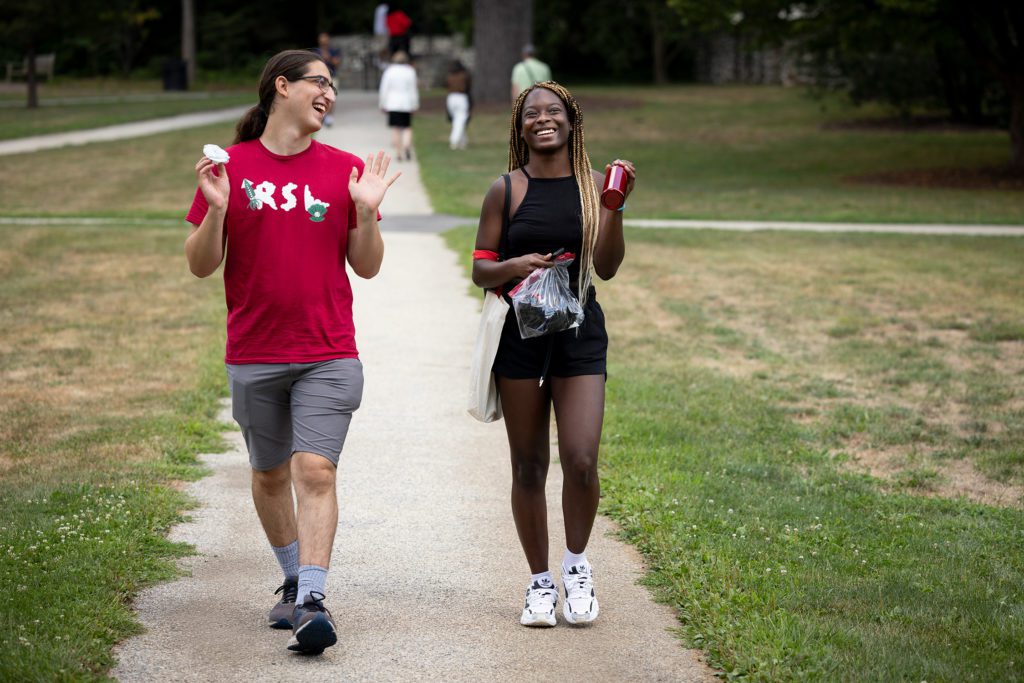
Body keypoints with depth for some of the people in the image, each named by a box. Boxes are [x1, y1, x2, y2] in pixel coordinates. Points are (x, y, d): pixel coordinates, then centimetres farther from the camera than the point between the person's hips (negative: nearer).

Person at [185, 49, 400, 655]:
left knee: (315, 470, -13)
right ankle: (295, 580, 32)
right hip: (254, 356, 1)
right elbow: (201, 265, 1)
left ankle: (312, 603, -17)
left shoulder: (345, 170, 4)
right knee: (270, 474, 13)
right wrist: (216, 210, -16)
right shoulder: (232, 168, 1)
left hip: (329, 356, -1)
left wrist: (366, 213, -10)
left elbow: (367, 267, 7)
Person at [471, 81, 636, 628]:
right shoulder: (506, 191, 2)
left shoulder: (592, 185, 4)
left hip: (580, 335, 0)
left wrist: (614, 208, -11)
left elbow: (606, 268, -1)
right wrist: (513, 266, -17)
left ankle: (576, 565, 13)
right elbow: (480, 269, 3)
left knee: (581, 461, -12)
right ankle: (540, 581, 19)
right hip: (519, 334, 0)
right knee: (529, 467, 5)